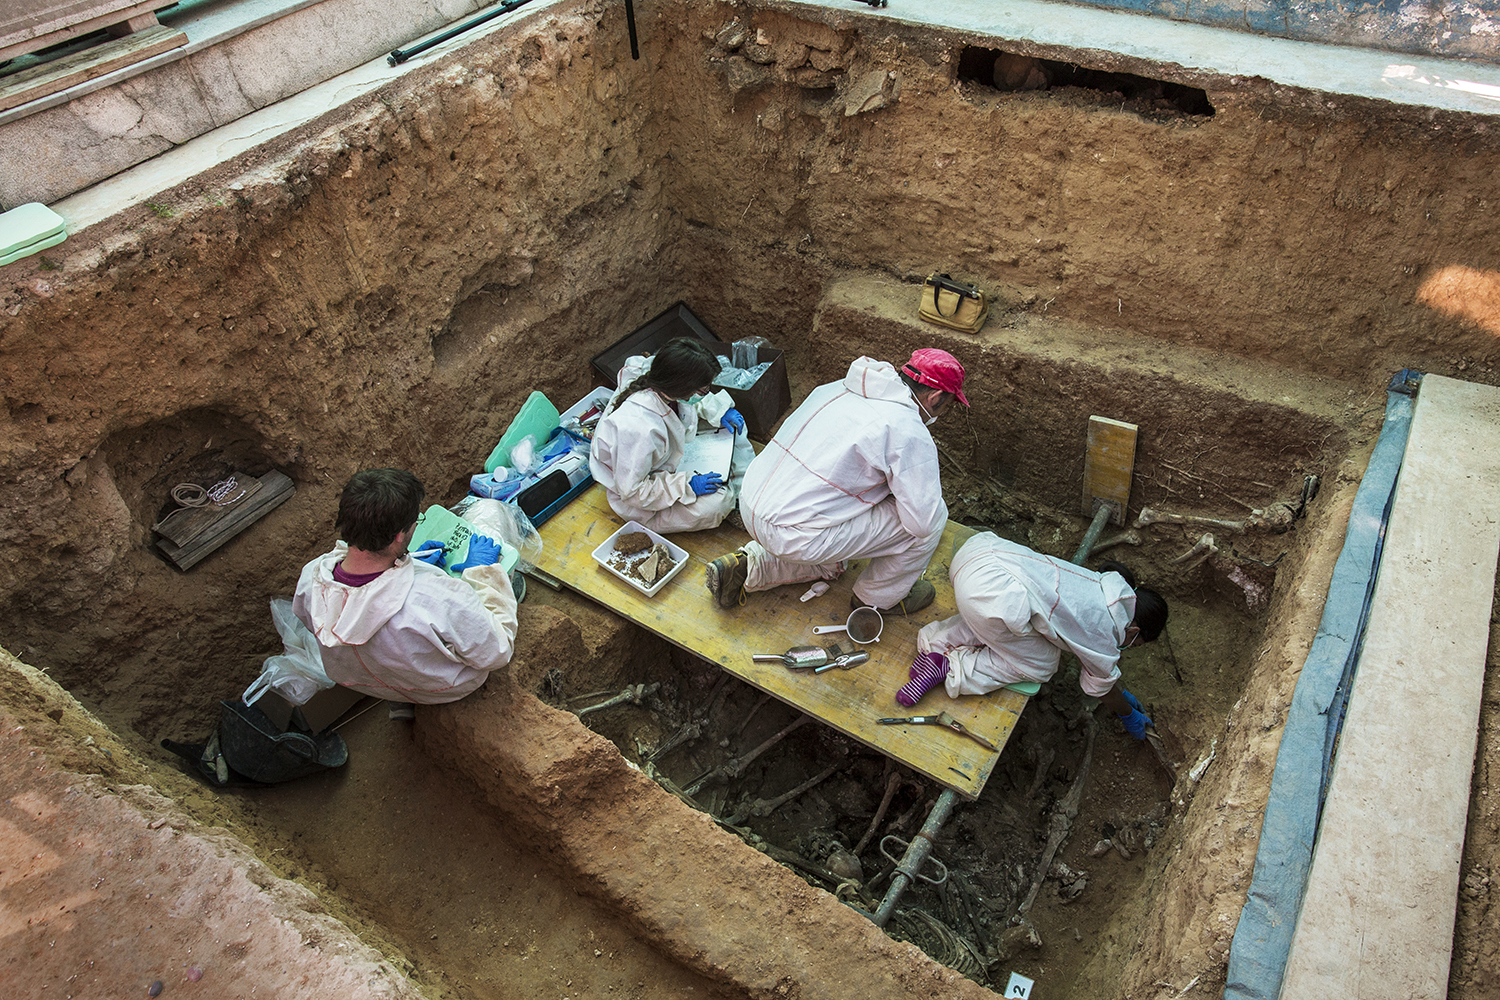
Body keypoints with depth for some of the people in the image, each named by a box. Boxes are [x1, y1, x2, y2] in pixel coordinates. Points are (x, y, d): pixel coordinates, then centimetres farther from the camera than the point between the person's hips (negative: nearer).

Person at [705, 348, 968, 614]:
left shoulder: (839, 387, 10)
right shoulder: (910, 433, -14)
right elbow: (923, 522, -11)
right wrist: (927, 489, 11)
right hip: (795, 536, -9)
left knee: (829, 565, 37)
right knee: (934, 515, -1)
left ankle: (744, 567, 21)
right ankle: (879, 597, 20)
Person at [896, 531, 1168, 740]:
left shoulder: (1108, 583, 27)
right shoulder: (1105, 635, 7)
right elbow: (1102, 687, 26)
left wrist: (1121, 693, 56)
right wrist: (1130, 716, 45)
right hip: (996, 598, -8)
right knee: (1041, 665, 13)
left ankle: (939, 640, 14)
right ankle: (953, 667, 2)